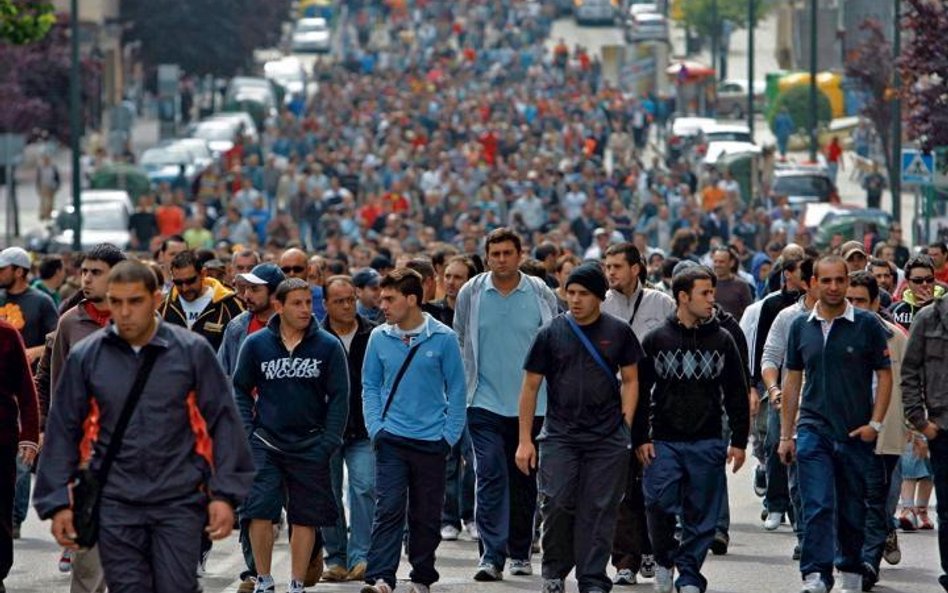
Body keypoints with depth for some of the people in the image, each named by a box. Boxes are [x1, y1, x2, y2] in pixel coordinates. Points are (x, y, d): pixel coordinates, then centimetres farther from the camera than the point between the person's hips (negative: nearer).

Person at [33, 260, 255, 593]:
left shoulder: (192, 351, 0)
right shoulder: (86, 357, 3)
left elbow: (223, 423, 2)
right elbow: (62, 432, 8)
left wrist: (224, 494, -3)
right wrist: (57, 502, 5)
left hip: (180, 502, -1)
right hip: (115, 504, 1)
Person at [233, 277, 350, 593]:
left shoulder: (328, 346, -1)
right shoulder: (256, 344, 0)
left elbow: (339, 397, 2)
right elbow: (240, 389, 9)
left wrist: (328, 443, -6)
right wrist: (247, 433, -1)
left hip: (310, 446, 0)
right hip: (266, 443, 0)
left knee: (305, 517, 6)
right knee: (260, 512, -10)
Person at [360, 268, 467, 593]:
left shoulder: (443, 338, -4)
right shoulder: (379, 338, 2)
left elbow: (456, 390, 2)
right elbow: (370, 387, 10)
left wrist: (449, 435, -3)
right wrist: (375, 427, -2)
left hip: (431, 441, 0)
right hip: (391, 439, 0)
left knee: (426, 515, 8)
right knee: (388, 508, -12)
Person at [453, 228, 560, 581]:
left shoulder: (540, 294, 1)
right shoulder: (471, 294, 2)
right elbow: (458, 343, 11)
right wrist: (460, 389, 9)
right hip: (485, 403, -1)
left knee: (525, 481, 10)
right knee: (490, 476, -12)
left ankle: (520, 553, 22)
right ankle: (491, 555, -15)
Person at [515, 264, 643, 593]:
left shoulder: (618, 332, 6)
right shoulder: (551, 333, 3)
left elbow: (630, 380, 12)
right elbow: (530, 386, 6)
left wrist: (625, 425, 0)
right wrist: (525, 440, 3)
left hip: (607, 439, 1)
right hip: (560, 436, -1)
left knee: (599, 510, 0)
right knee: (557, 504, -10)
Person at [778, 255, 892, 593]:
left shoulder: (867, 325, -1)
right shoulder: (801, 327, 7)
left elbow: (884, 376, 1)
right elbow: (792, 381, 12)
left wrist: (875, 424, -8)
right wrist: (786, 435, 9)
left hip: (856, 435, -1)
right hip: (813, 429, 1)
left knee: (852, 510, 9)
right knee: (817, 507, -11)